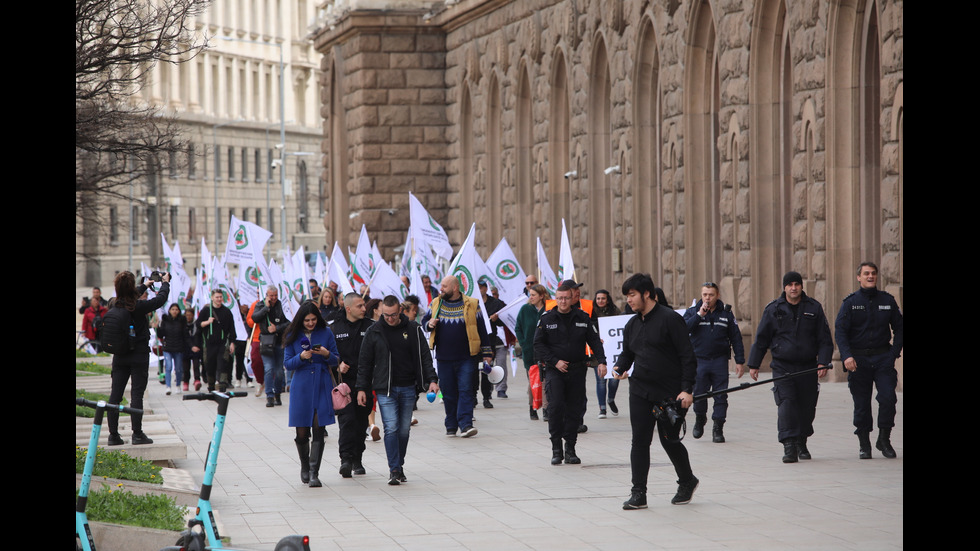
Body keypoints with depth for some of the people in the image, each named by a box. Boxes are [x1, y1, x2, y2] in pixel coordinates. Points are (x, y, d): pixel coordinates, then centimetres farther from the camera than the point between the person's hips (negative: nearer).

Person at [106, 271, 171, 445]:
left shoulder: (115, 306, -1)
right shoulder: (139, 306, -17)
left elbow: (131, 298, 22)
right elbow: (160, 299, -1)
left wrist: (145, 285, 37)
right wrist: (165, 283, 19)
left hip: (119, 356, 5)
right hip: (139, 356, -5)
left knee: (115, 394, 6)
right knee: (136, 394, -2)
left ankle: (113, 434, 8)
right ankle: (137, 434, -2)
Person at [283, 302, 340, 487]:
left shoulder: (326, 333, 3)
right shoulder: (293, 336, 3)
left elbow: (336, 360, 7)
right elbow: (287, 364, 3)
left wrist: (327, 354, -14)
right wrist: (301, 357, -15)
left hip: (321, 387, 0)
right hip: (301, 387, 0)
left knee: (318, 431, -6)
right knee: (302, 433, 2)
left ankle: (314, 473, -3)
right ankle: (304, 467, 26)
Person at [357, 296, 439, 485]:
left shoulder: (413, 329, 4)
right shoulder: (374, 332, 1)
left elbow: (424, 356, 7)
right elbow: (365, 362, 6)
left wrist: (432, 379, -4)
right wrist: (361, 388, 3)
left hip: (408, 389, 2)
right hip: (385, 389, -2)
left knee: (404, 429, 6)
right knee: (391, 428, -11)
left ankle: (399, 465, 18)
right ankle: (394, 469, -8)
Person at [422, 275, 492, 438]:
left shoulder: (471, 304, 0)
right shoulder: (436, 303, 8)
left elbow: (481, 329, 4)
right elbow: (425, 320, 19)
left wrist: (486, 352, 3)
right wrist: (429, 324, -6)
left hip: (466, 358, -3)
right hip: (444, 358, 3)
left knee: (466, 390, -10)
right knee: (448, 393, 6)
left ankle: (466, 424, -14)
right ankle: (451, 426, 14)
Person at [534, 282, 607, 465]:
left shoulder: (582, 318, 7)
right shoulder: (546, 319, 2)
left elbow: (594, 341, 7)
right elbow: (538, 345, 1)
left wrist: (601, 361, -8)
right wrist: (555, 362, -10)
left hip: (577, 370, 2)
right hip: (554, 370, -2)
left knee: (575, 409, 1)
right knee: (555, 406, -15)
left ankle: (570, 449, 10)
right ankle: (556, 448, -6)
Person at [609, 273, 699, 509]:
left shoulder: (670, 319, -11)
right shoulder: (632, 325, 11)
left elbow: (687, 356, -12)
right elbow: (627, 353, 24)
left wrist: (687, 389, -18)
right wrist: (619, 368, 1)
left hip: (671, 393, -6)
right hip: (640, 392, 6)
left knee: (670, 441, 5)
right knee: (640, 441, -2)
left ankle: (687, 481, 29)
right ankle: (638, 493, 0)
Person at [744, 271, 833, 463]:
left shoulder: (814, 308, 5)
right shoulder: (773, 310, 4)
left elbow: (824, 339, 6)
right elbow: (761, 339, 9)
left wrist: (823, 362, -6)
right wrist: (753, 365, 7)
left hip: (808, 367, 2)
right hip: (782, 366, -2)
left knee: (807, 407, 7)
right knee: (786, 404, -15)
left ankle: (801, 443, 27)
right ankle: (789, 446, -18)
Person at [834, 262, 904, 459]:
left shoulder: (887, 301, 7)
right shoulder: (850, 302, 1)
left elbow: (899, 328, 12)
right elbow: (840, 330, -6)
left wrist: (894, 353, -1)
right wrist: (847, 356, -19)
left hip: (883, 358, 1)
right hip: (858, 359, -1)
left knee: (888, 397, -12)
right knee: (861, 404, 2)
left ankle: (884, 439, 2)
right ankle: (864, 444, 13)